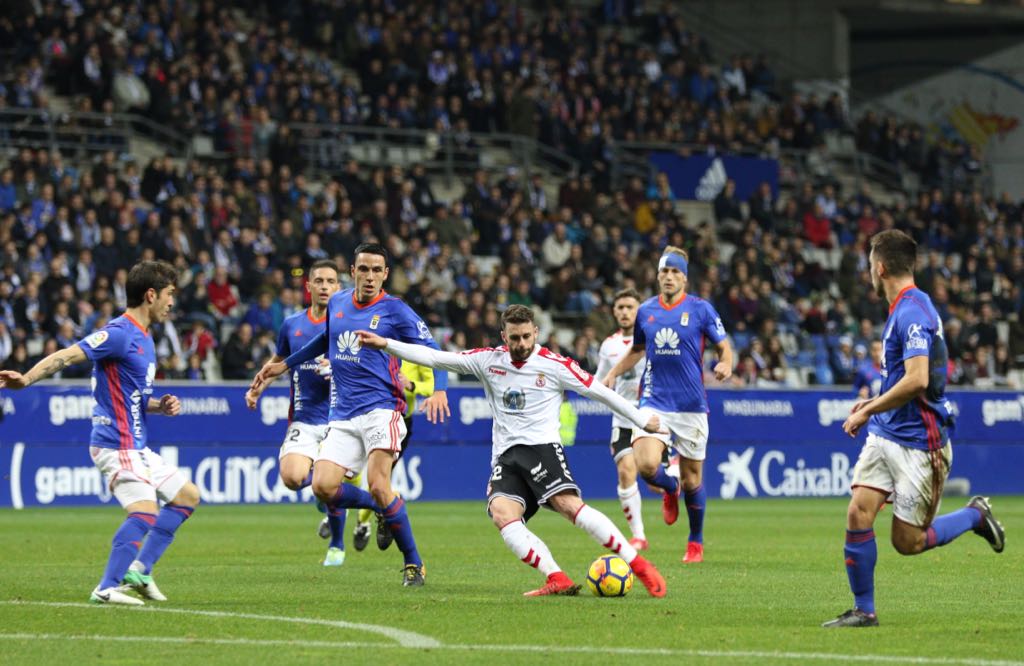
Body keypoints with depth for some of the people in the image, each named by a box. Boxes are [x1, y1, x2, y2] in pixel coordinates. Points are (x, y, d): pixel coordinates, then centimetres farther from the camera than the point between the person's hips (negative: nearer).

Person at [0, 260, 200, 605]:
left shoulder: (144, 338, 16)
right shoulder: (119, 334, -14)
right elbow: (66, 356, -25)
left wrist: (161, 405, 7)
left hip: (136, 447, 10)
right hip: (117, 444, -10)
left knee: (188, 495, 16)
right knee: (145, 511, -22)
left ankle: (139, 569, 15)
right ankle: (107, 588, -20)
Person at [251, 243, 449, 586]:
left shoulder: (395, 311, -3)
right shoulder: (337, 303, 13)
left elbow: (432, 351, -4)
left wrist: (439, 390, -22)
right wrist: (285, 365, 37)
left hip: (380, 408, -5)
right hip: (342, 417, 5)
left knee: (378, 486, -21)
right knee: (323, 487, -12)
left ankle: (413, 564, -6)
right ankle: (383, 508, 18)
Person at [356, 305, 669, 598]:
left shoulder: (555, 364, 0)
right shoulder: (488, 360, 10)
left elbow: (600, 392, 6)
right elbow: (435, 358, 10)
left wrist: (642, 421, 10)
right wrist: (385, 344, 5)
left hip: (542, 447, -4)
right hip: (505, 457, 4)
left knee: (568, 504, -28)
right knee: (501, 512, -25)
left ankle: (639, 565, -23)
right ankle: (558, 580, -32)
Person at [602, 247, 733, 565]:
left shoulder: (701, 309, -2)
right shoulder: (646, 311, 7)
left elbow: (724, 347, 2)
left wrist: (725, 365, -20)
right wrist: (613, 373, 10)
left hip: (691, 406, -2)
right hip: (654, 403, 2)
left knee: (692, 480, 4)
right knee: (646, 464, -21)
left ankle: (695, 542, 26)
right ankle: (670, 490, 16)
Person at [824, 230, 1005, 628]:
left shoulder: (912, 312, -19)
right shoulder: (903, 309, 13)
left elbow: (916, 380, -28)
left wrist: (868, 411, -19)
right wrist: (876, 402, 17)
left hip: (917, 442, -9)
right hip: (886, 435, 9)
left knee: (907, 542, -1)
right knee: (858, 515, -5)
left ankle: (976, 515, 20)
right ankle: (863, 611, 2)